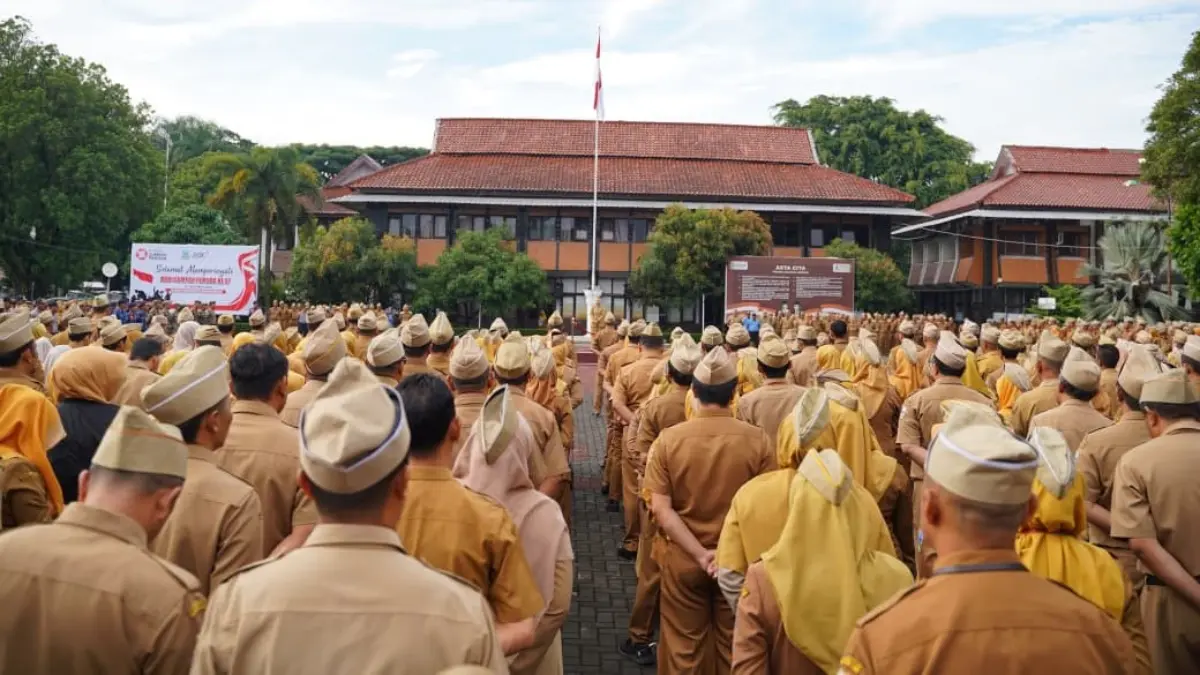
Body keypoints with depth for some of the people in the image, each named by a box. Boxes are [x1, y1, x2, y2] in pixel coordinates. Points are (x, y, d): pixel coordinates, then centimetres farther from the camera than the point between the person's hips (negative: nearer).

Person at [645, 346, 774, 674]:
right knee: (733, 647, 20)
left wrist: (701, 555, -16)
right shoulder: (758, 439, -15)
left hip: (683, 560, 0)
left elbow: (661, 509, -15)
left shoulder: (668, 439, -13)